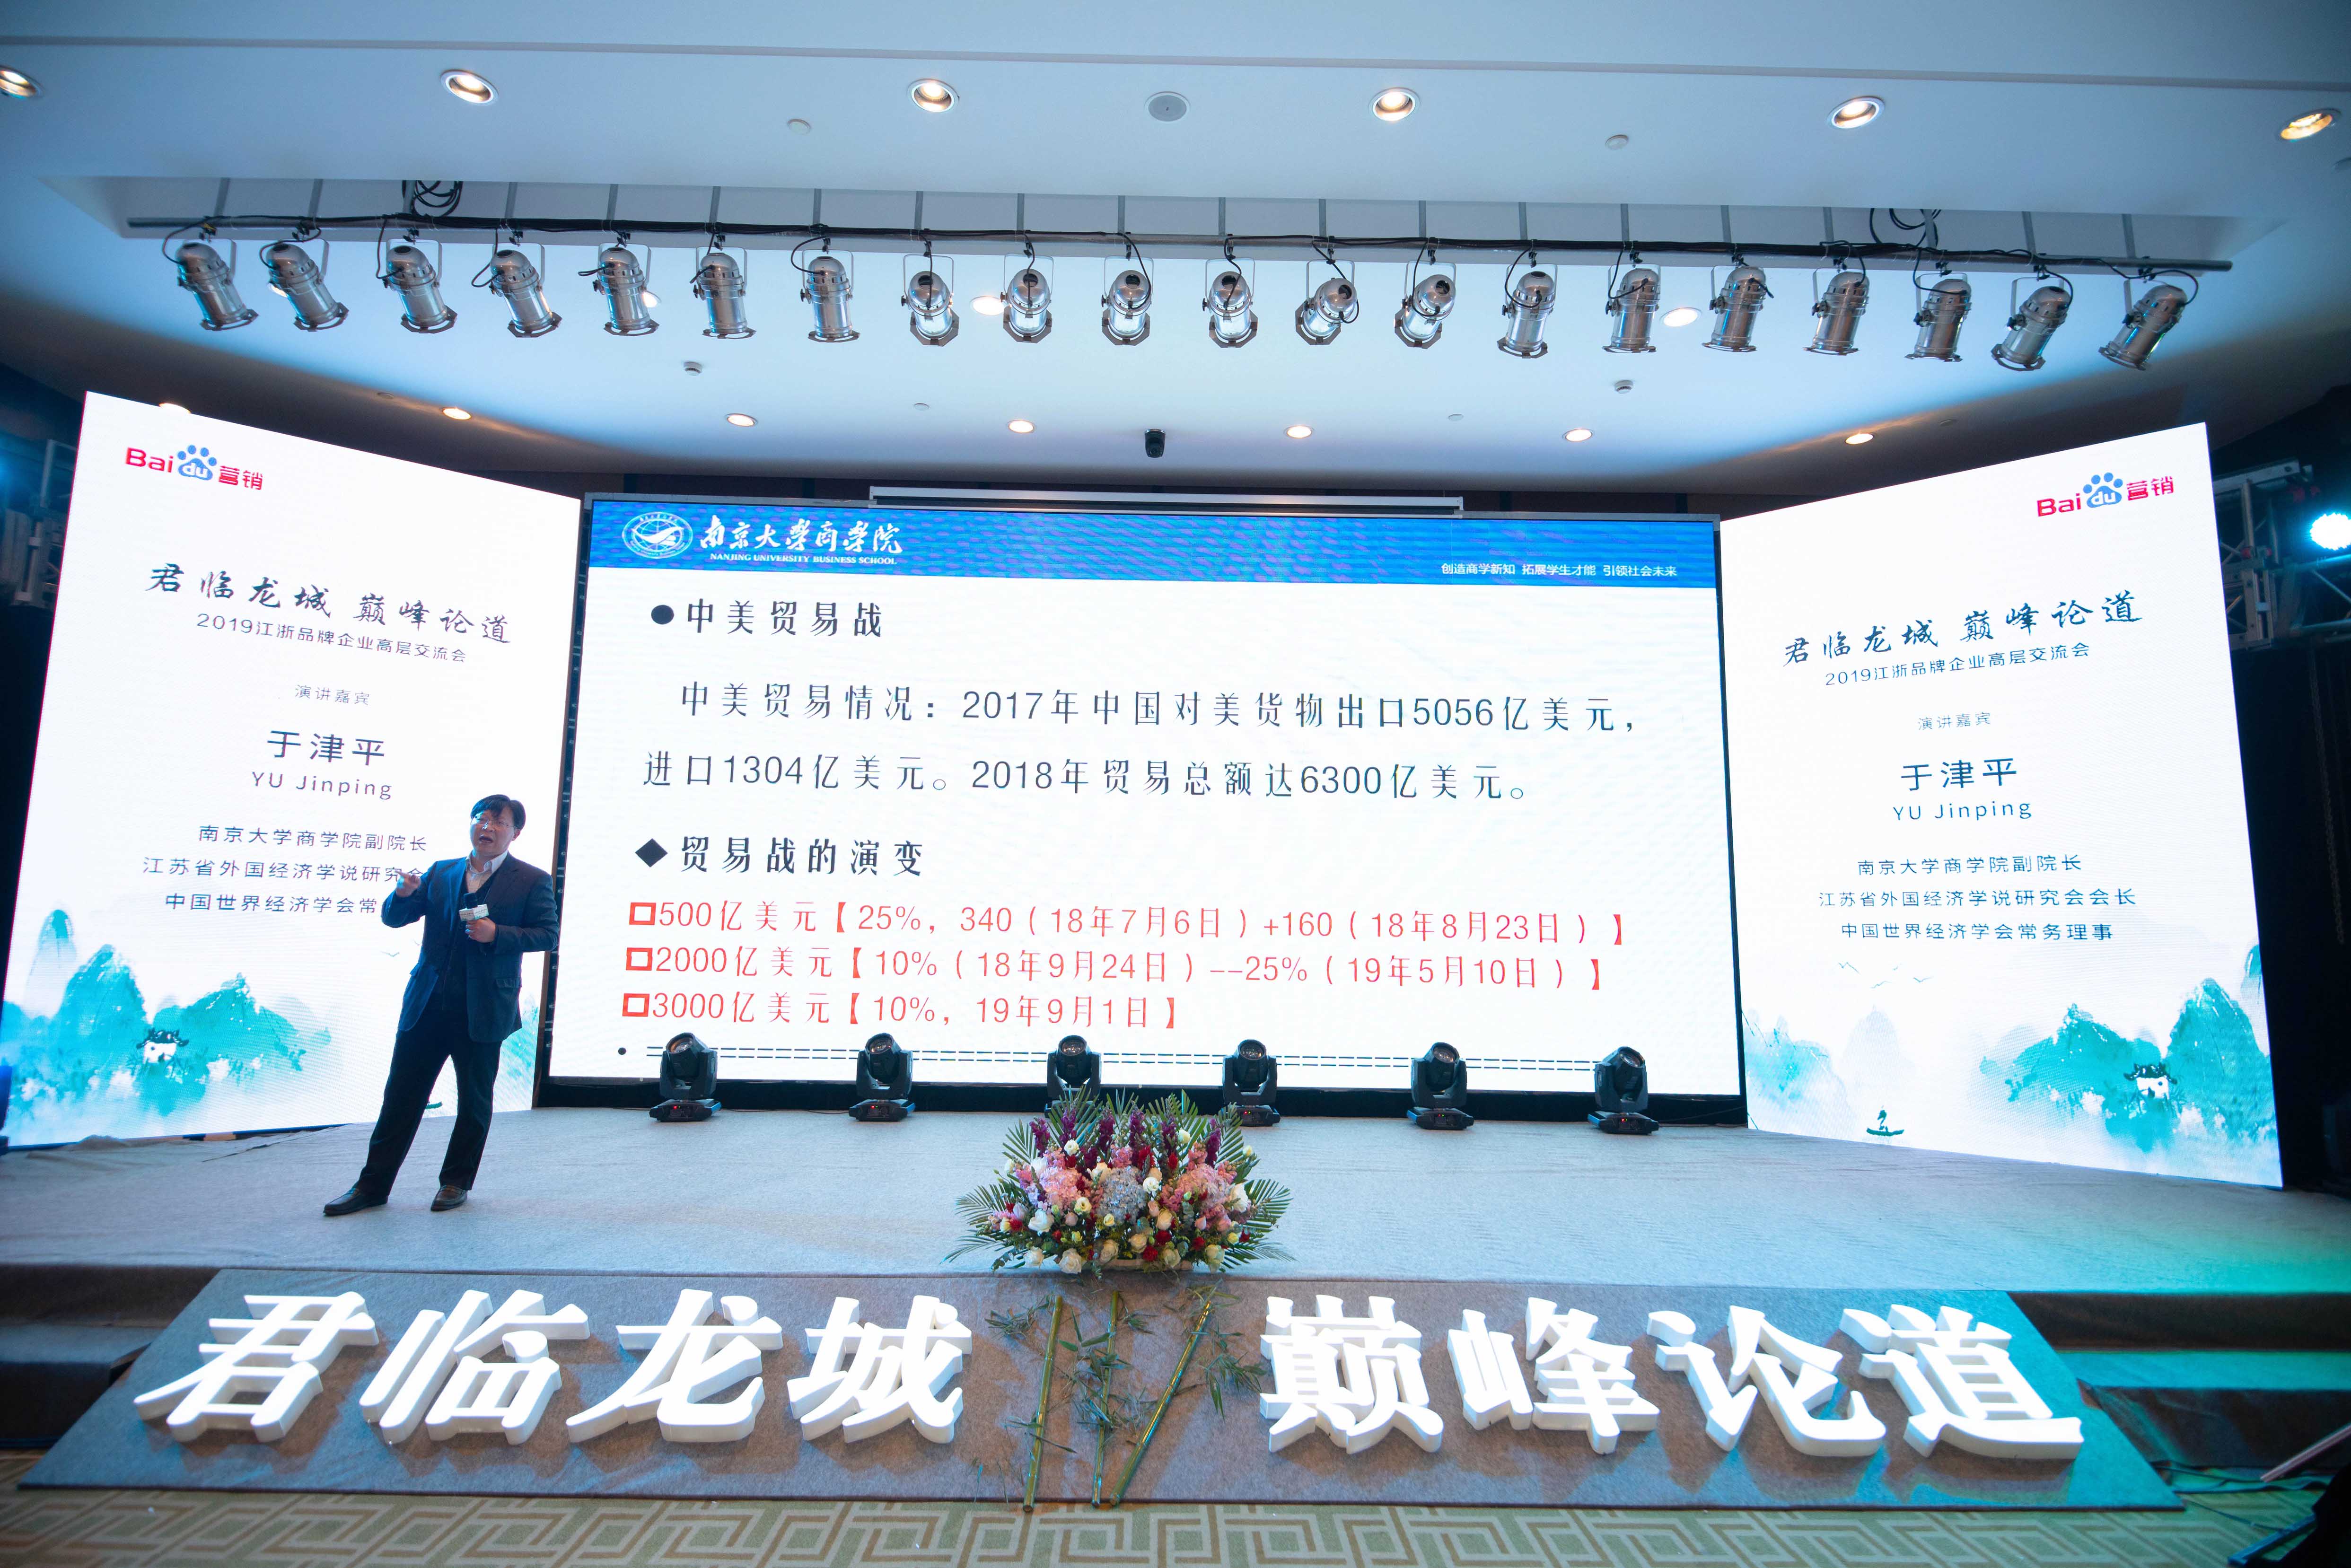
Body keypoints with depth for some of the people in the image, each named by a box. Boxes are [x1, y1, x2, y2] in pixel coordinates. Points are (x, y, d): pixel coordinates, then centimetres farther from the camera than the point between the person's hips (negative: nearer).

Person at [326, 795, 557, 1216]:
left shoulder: (532, 881, 0)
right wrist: (404, 893, -10)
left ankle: (457, 1182, 24)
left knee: (475, 1101, 8)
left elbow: (547, 935, -3)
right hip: (427, 1005, 3)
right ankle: (373, 1185, 17)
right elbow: (393, 918, 12)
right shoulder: (440, 873, 12)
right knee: (401, 1095, 7)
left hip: (483, 1011, -3)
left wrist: (497, 935, -17)